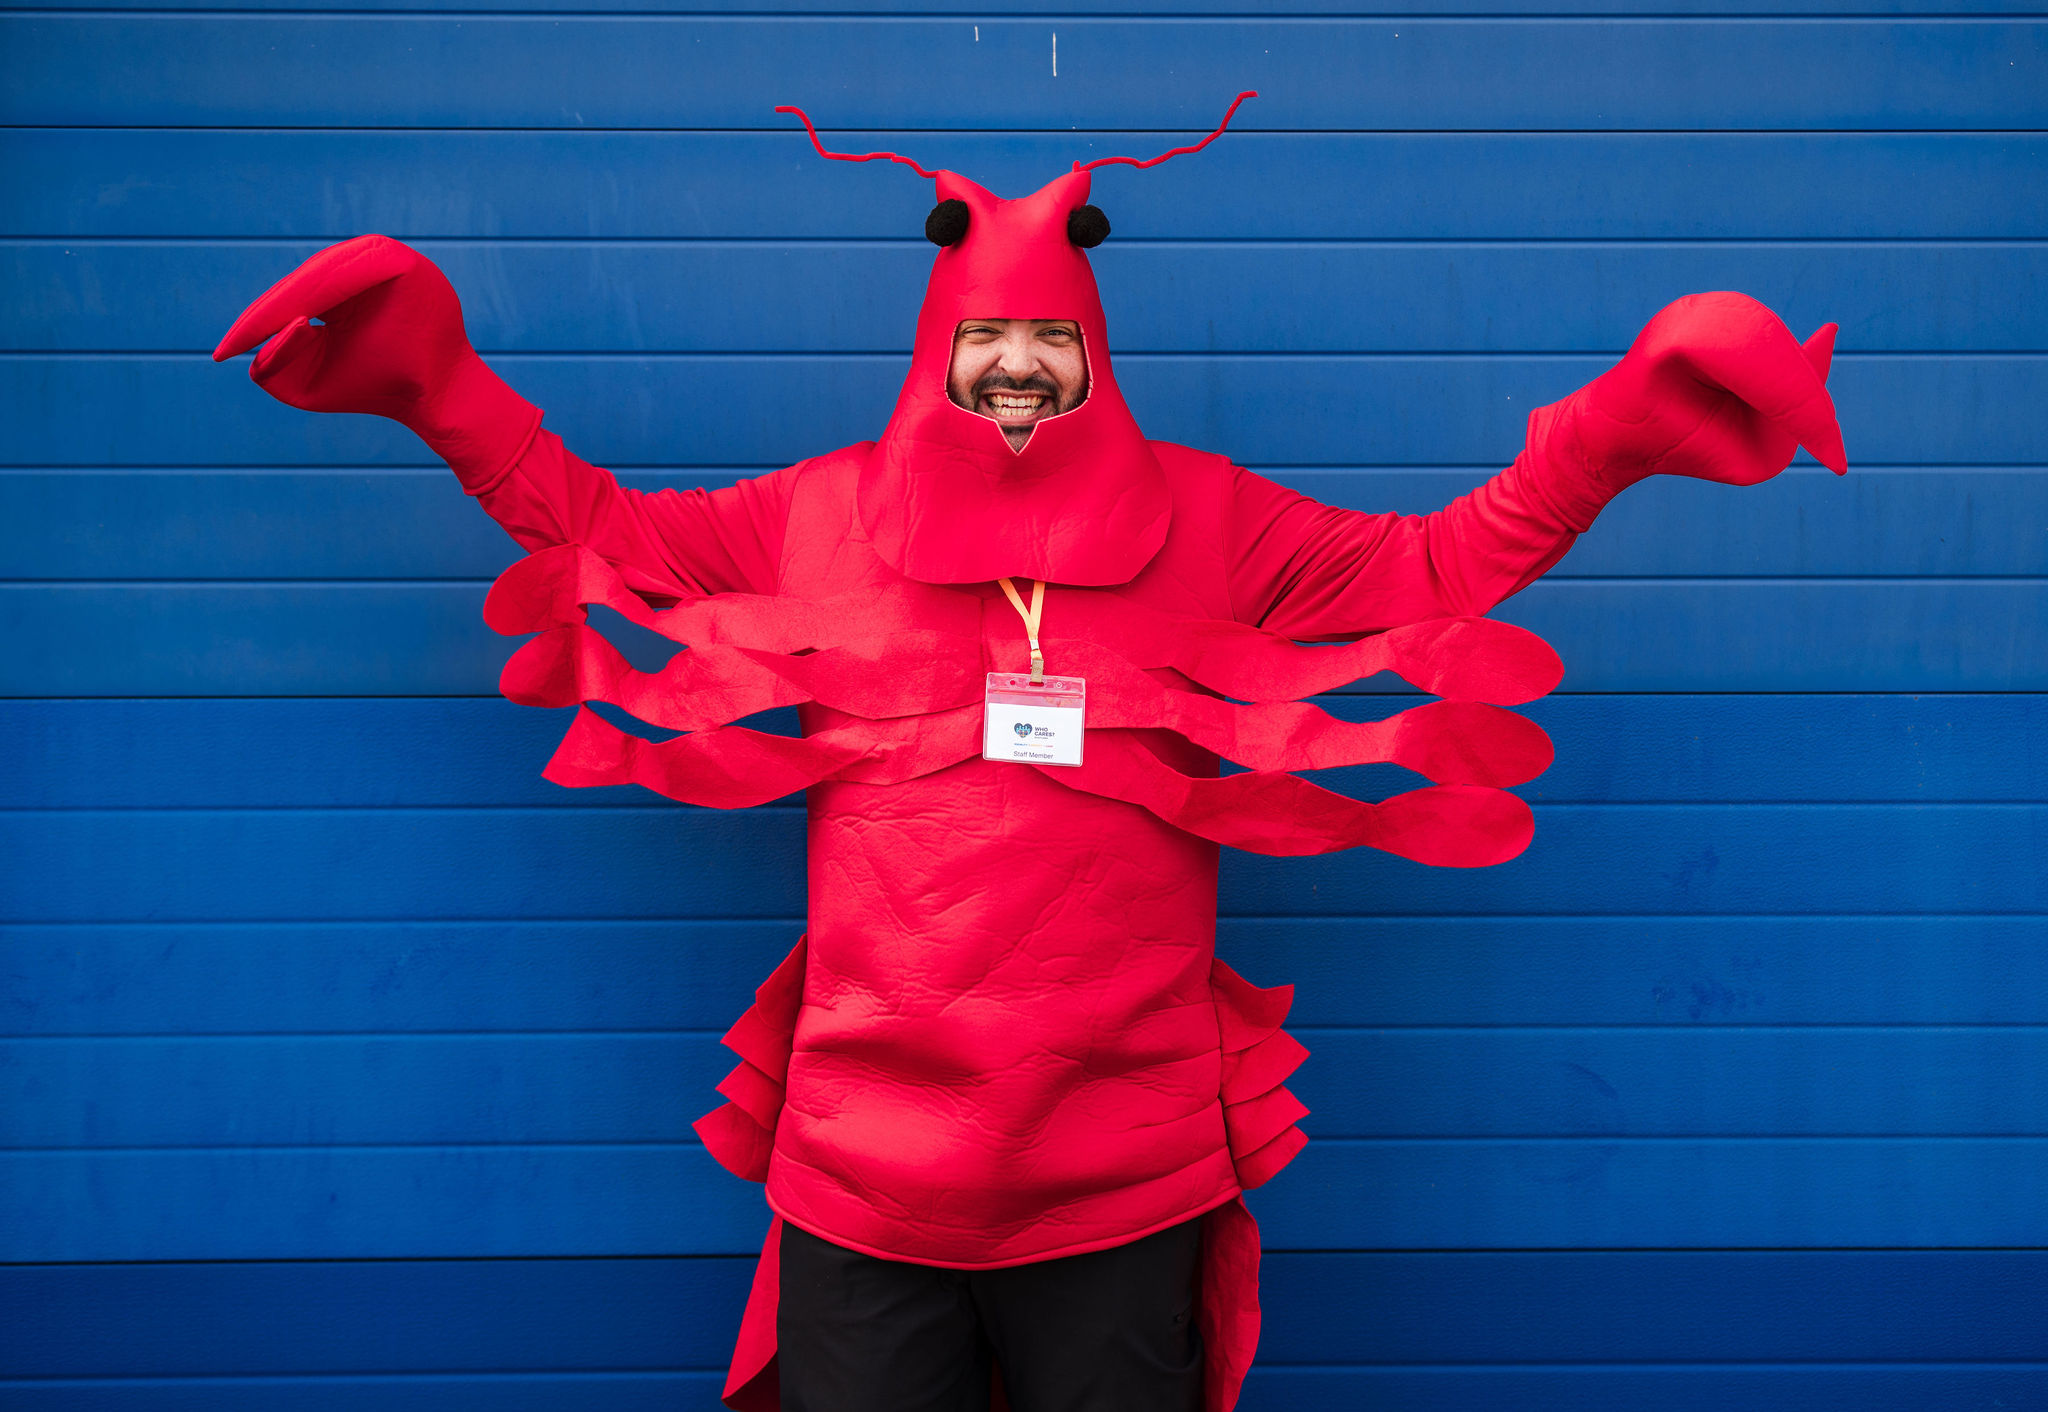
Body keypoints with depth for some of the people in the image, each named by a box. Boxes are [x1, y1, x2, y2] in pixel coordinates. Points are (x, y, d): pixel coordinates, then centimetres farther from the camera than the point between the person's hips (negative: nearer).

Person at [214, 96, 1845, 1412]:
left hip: (1126, 1183, 0)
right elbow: (594, 525, 19)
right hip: (859, 1173, 1)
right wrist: (438, 380, 13)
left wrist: (1619, 423, 1)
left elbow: (1444, 564, 10)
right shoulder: (823, 519, 9)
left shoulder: (1209, 525, 8)